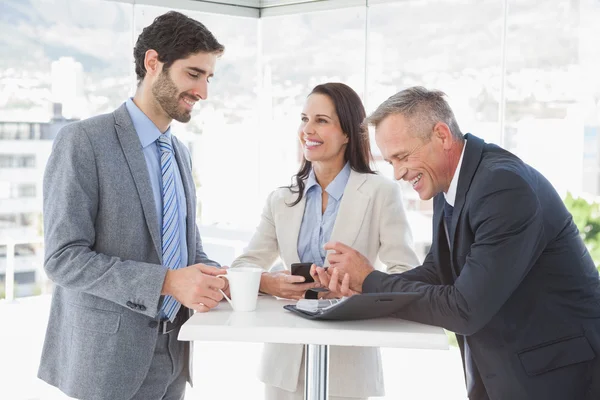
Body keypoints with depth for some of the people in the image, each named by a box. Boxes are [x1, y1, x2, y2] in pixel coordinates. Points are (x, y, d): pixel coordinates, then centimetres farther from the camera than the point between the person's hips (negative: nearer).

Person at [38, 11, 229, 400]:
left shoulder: (180, 153, 11)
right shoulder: (83, 142, -12)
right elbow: (63, 257, -18)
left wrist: (209, 277, -6)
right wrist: (167, 282, -25)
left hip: (172, 354, 7)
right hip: (108, 356, -7)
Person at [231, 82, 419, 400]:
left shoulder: (381, 192, -6)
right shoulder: (282, 200, 7)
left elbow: (407, 276, -12)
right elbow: (243, 266, 3)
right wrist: (268, 283, -18)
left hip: (348, 364, -3)